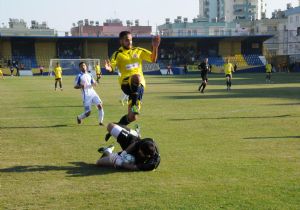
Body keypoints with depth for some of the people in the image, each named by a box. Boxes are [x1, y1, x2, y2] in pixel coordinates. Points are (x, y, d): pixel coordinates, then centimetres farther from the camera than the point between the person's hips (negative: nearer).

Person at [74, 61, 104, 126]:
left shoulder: (89, 75, 14)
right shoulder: (79, 76, -3)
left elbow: (93, 83, 21)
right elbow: (75, 86, -3)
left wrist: (94, 84, -4)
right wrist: (80, 86, -24)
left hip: (93, 92, 5)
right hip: (86, 95, -5)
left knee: (100, 105, -14)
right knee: (88, 112, -5)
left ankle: (100, 122, -4)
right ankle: (79, 117, 27)